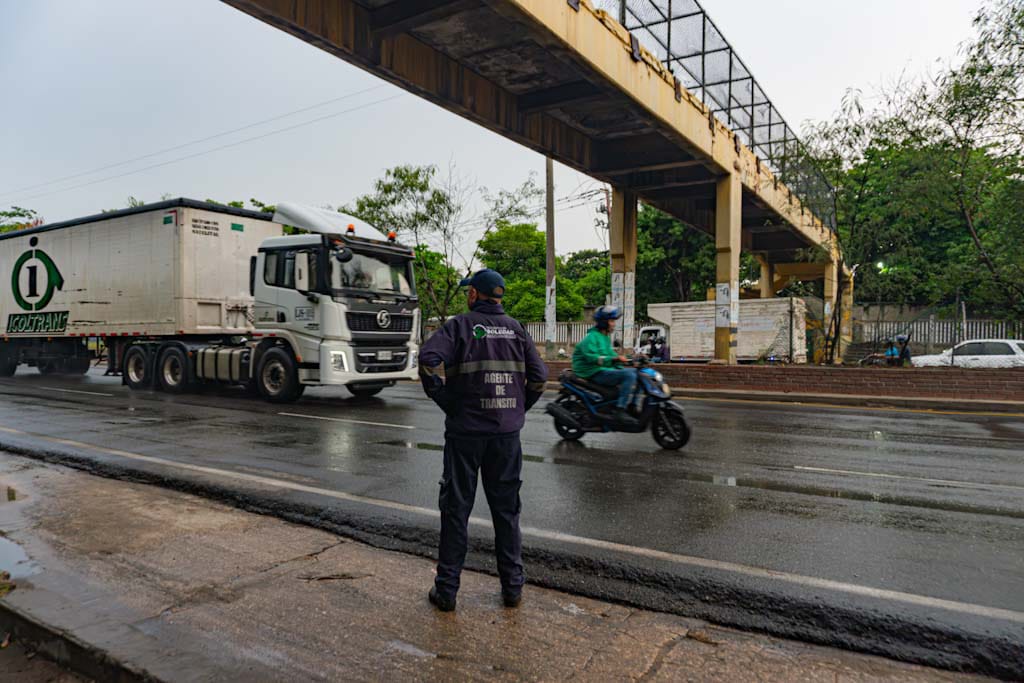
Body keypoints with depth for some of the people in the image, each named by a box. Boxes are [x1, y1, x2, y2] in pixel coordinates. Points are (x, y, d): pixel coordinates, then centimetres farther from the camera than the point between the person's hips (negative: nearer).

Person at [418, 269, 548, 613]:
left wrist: (444, 400, -8)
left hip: (465, 430, -3)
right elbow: (539, 374, 3)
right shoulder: (516, 328, 7)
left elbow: (428, 358, -19)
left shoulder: (459, 325, -4)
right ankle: (512, 586, 21)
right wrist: (519, 409, 11)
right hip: (507, 432, 3)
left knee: (456, 509, 7)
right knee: (506, 509, 13)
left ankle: (446, 590, 15)